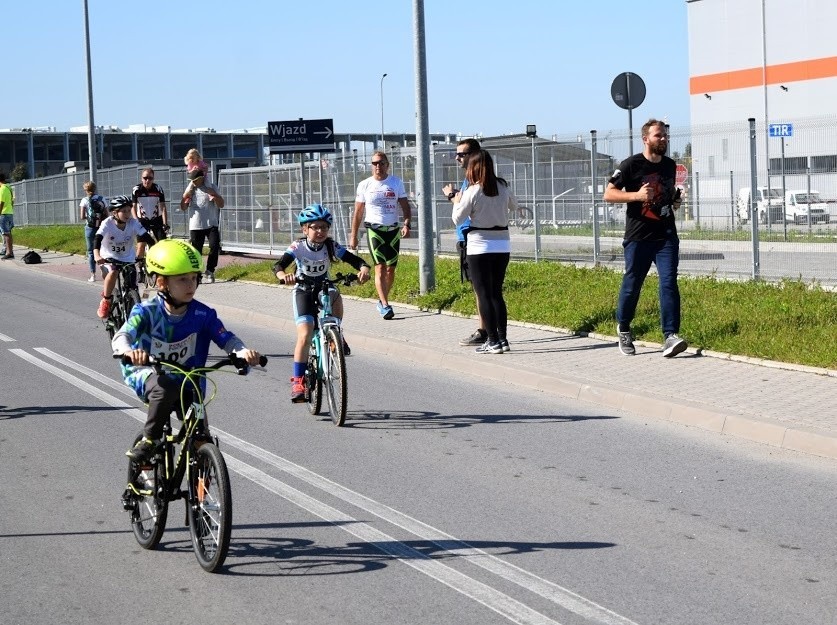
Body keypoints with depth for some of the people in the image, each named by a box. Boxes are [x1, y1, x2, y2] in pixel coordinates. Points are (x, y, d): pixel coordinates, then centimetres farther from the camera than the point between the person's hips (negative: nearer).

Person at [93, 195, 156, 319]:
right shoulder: (107, 224, -23)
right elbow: (97, 239, -35)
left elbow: (146, 237, -23)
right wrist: (96, 255, -54)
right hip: (109, 257, -3)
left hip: (128, 258, 3)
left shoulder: (133, 223, -18)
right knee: (113, 272, -32)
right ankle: (105, 302, -13)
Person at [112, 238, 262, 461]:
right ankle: (149, 440, -17)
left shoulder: (202, 314, -12)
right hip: (147, 374, -3)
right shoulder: (147, 311, -19)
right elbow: (121, 336, -32)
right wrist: (128, 351, -57)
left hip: (186, 381, 3)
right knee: (166, 387, -37)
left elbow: (226, 338, -17)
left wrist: (243, 352, -41)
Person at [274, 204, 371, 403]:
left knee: (336, 297, -33)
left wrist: (363, 268, -45)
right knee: (305, 336, -17)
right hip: (304, 291, -2)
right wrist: (283, 275, -55)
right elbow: (279, 264, -32)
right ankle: (297, 381, -8)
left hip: (325, 289, 2)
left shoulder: (331, 246, -15)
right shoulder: (298, 247, -20)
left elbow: (353, 259, -22)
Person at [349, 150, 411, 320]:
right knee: (380, 267, -13)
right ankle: (385, 305, -19)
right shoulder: (364, 185, 3)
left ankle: (382, 301, 21)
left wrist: (406, 224, -13)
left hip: (393, 230, 2)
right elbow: (358, 212, 7)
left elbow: (405, 206, 5)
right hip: (374, 230, -2)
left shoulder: (396, 183, 6)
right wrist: (353, 235, 6)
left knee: (391, 269, 5)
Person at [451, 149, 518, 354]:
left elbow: (457, 220, -6)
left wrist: (457, 202, 11)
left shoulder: (472, 192, -13)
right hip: (503, 245, 5)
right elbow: (514, 206, 21)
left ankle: (493, 341, -2)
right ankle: (502, 339, 11)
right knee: (497, 293, 13)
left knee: (484, 294, 1)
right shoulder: (502, 188, 2)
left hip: (480, 247, -5)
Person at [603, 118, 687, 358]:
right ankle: (623, 329, 29)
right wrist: (636, 195, -20)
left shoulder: (669, 165, 12)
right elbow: (608, 194, -7)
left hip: (666, 236, 3)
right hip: (638, 237, -3)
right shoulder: (631, 165, -5)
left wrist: (676, 200, 8)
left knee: (669, 282, -11)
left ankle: (671, 336, -17)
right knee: (632, 285, 6)